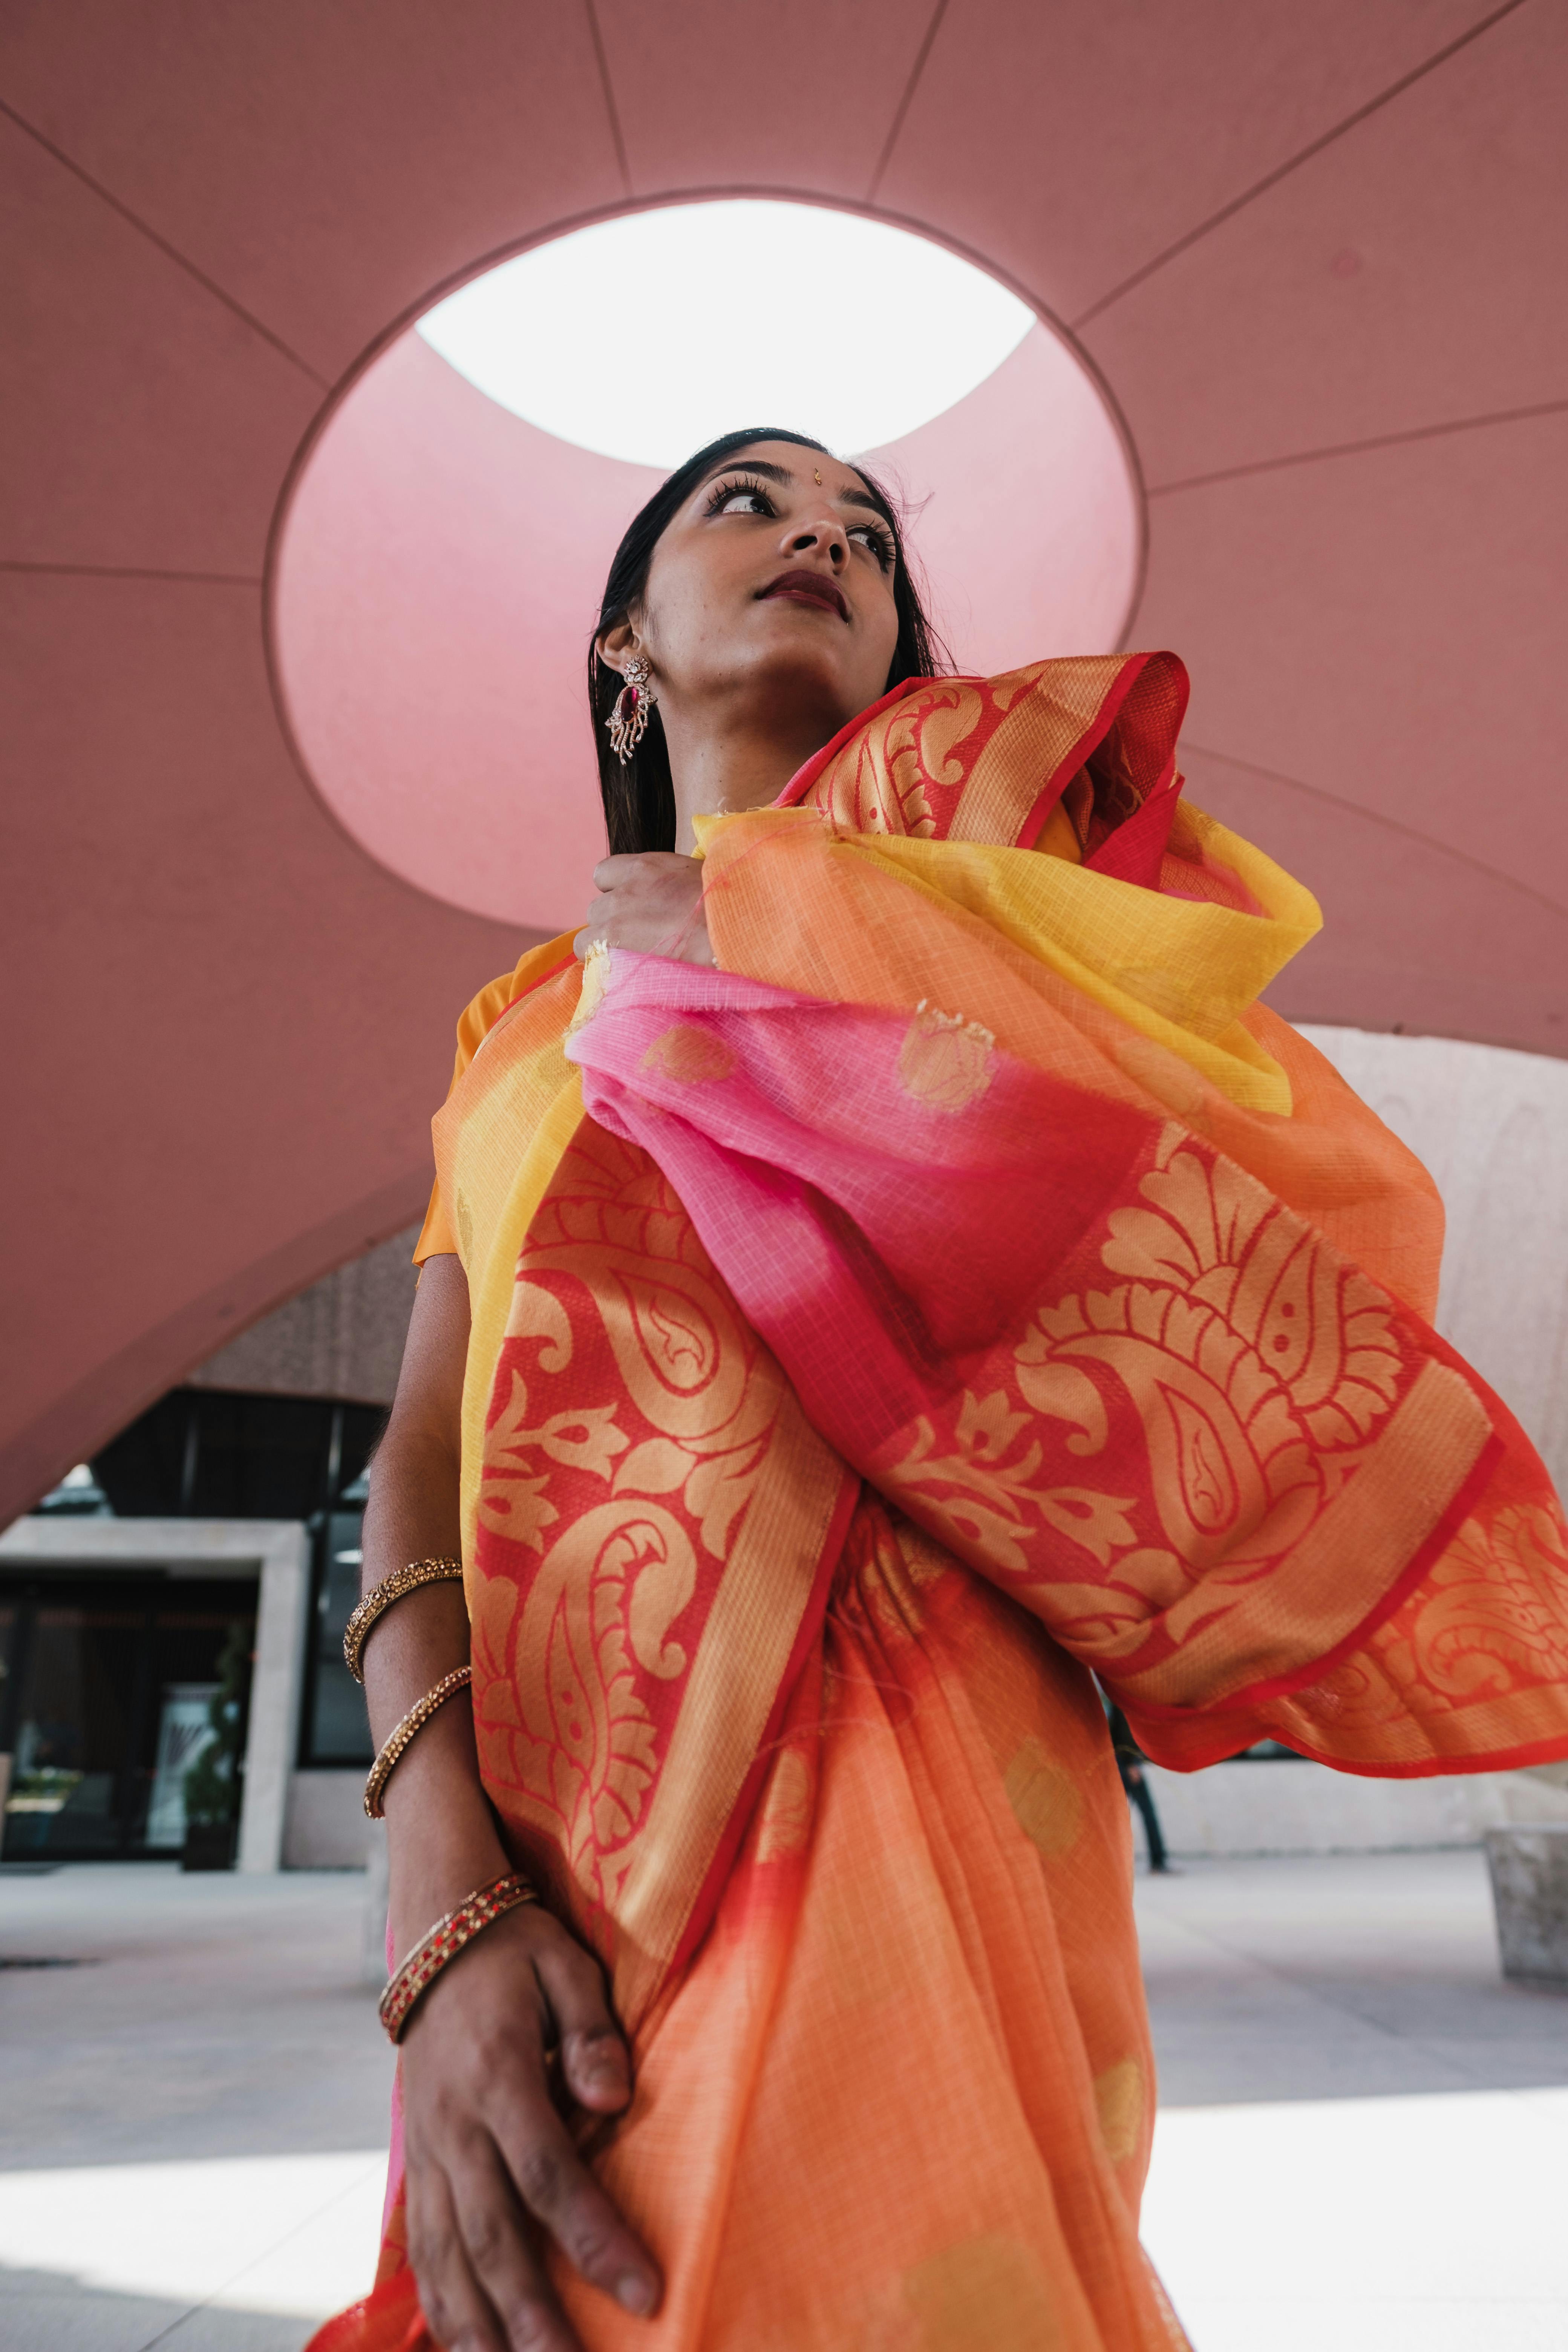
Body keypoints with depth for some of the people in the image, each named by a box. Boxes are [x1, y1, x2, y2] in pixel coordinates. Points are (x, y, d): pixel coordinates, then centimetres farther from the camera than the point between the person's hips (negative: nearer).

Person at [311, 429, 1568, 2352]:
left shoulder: (973, 784, 10)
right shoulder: (522, 1027, 19)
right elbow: (426, 1450, 5)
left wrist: (717, 926, -2)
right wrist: (445, 1899, -12)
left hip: (880, 1768, -4)